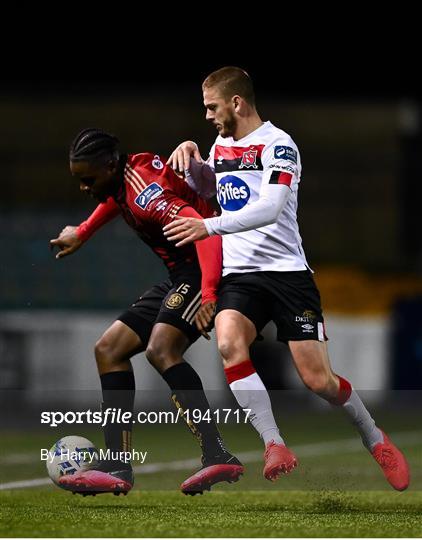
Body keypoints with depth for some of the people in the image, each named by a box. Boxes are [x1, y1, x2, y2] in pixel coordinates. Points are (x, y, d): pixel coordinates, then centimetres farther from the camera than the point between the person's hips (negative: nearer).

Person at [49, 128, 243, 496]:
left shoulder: (145, 191, -23)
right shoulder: (127, 172, 6)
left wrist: (208, 295, -44)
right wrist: (82, 233, 41)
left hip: (205, 272, -11)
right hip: (182, 278, 11)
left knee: (161, 349, -30)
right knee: (109, 349, 8)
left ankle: (218, 457, -33)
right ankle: (118, 468, 4)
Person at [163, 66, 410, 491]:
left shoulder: (277, 145, -10)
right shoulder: (222, 144, 14)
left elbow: (269, 209, -24)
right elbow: (205, 185, 35)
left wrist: (209, 226, -33)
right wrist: (189, 155, 14)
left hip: (285, 271, -5)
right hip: (238, 276, 6)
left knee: (317, 379, -8)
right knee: (229, 343, -27)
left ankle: (375, 440, 20)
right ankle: (276, 448, -24)